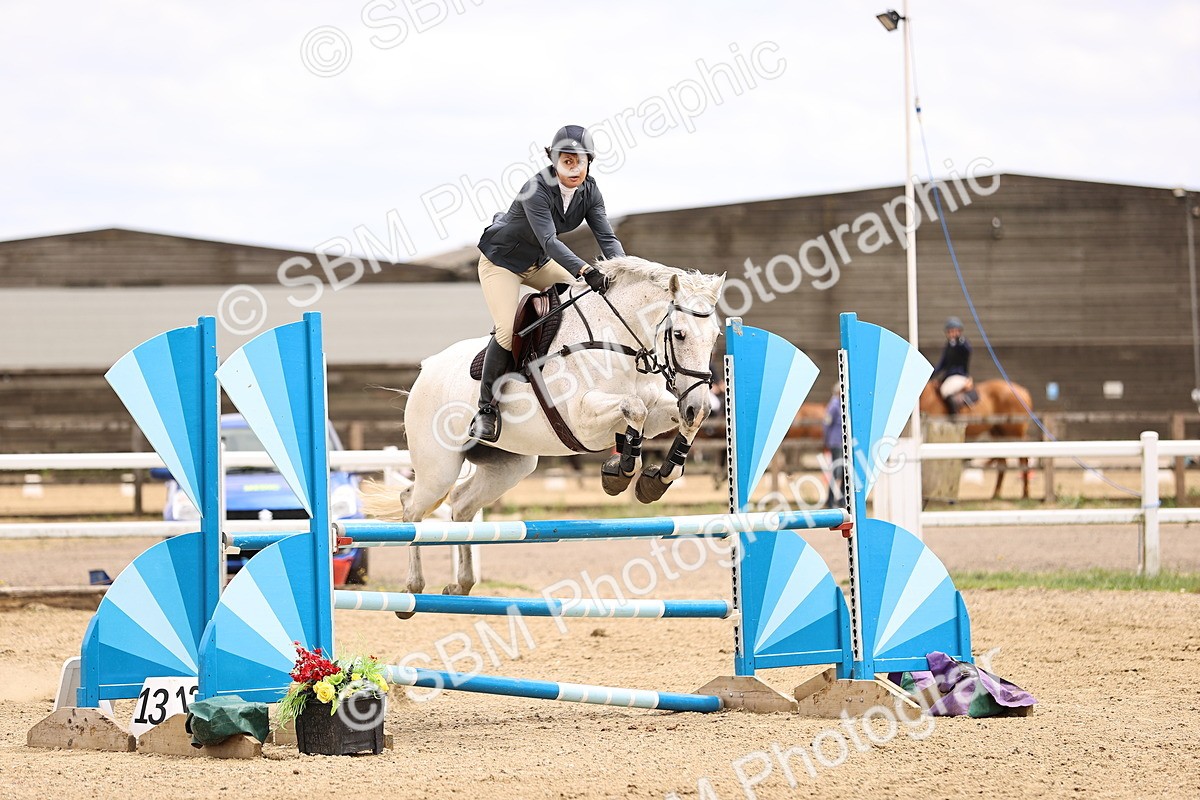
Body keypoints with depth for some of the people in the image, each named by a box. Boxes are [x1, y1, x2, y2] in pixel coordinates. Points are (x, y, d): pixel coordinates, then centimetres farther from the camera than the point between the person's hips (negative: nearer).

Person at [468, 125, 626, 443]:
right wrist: (586, 271, -55)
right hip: (501, 259, -7)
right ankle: (486, 408, -12)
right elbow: (549, 240, -42)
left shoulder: (589, 191, -12)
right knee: (508, 330, -21)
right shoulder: (537, 190, -32)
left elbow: (606, 236, -17)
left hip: (537, 261, 7)